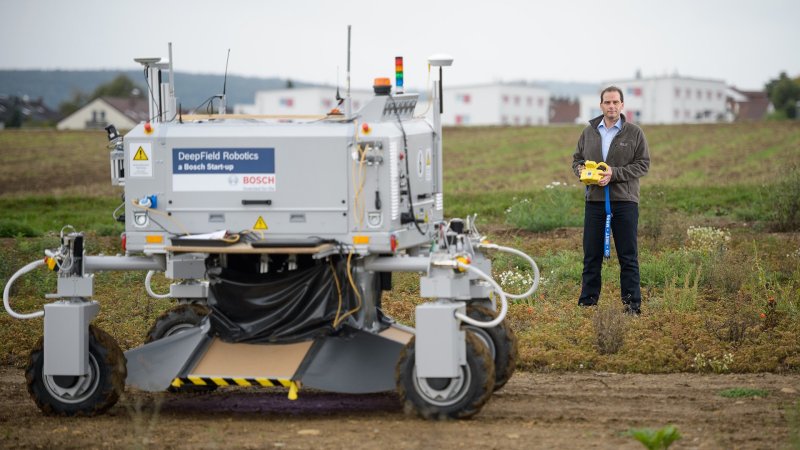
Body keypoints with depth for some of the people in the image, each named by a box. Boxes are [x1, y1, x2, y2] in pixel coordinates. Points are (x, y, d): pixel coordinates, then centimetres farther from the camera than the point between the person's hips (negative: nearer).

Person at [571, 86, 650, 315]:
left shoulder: (634, 133, 0)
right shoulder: (589, 132, 10)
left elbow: (643, 164, -4)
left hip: (624, 201, -3)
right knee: (591, 255, 7)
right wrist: (581, 170, -7)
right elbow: (577, 158, 17)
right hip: (594, 201, 3)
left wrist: (614, 174, -15)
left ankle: (632, 303, 6)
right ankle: (587, 302, 14)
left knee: (628, 257, 1)